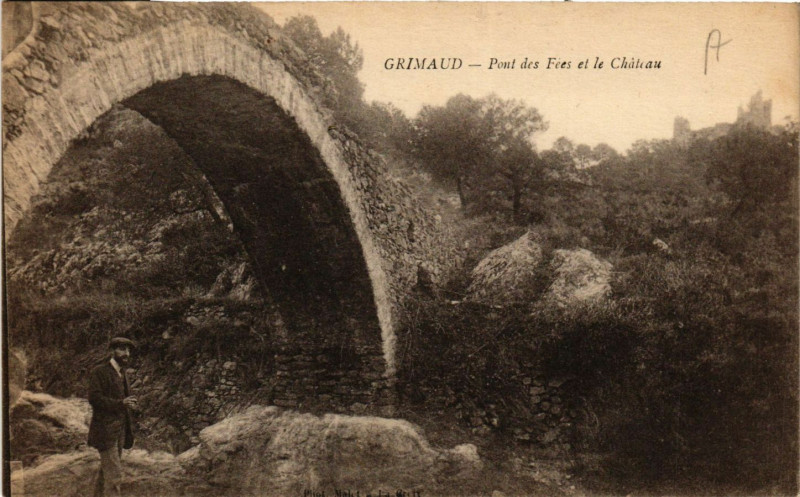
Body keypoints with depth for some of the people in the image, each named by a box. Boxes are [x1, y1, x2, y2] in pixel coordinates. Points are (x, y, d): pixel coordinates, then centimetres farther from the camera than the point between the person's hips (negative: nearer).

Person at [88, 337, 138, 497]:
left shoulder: (121, 373, 17)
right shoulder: (99, 372, -10)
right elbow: (94, 399, -19)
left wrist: (130, 404, 6)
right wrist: (121, 403, -27)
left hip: (119, 429, 8)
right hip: (105, 430, -8)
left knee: (106, 471, 15)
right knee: (114, 473, -11)